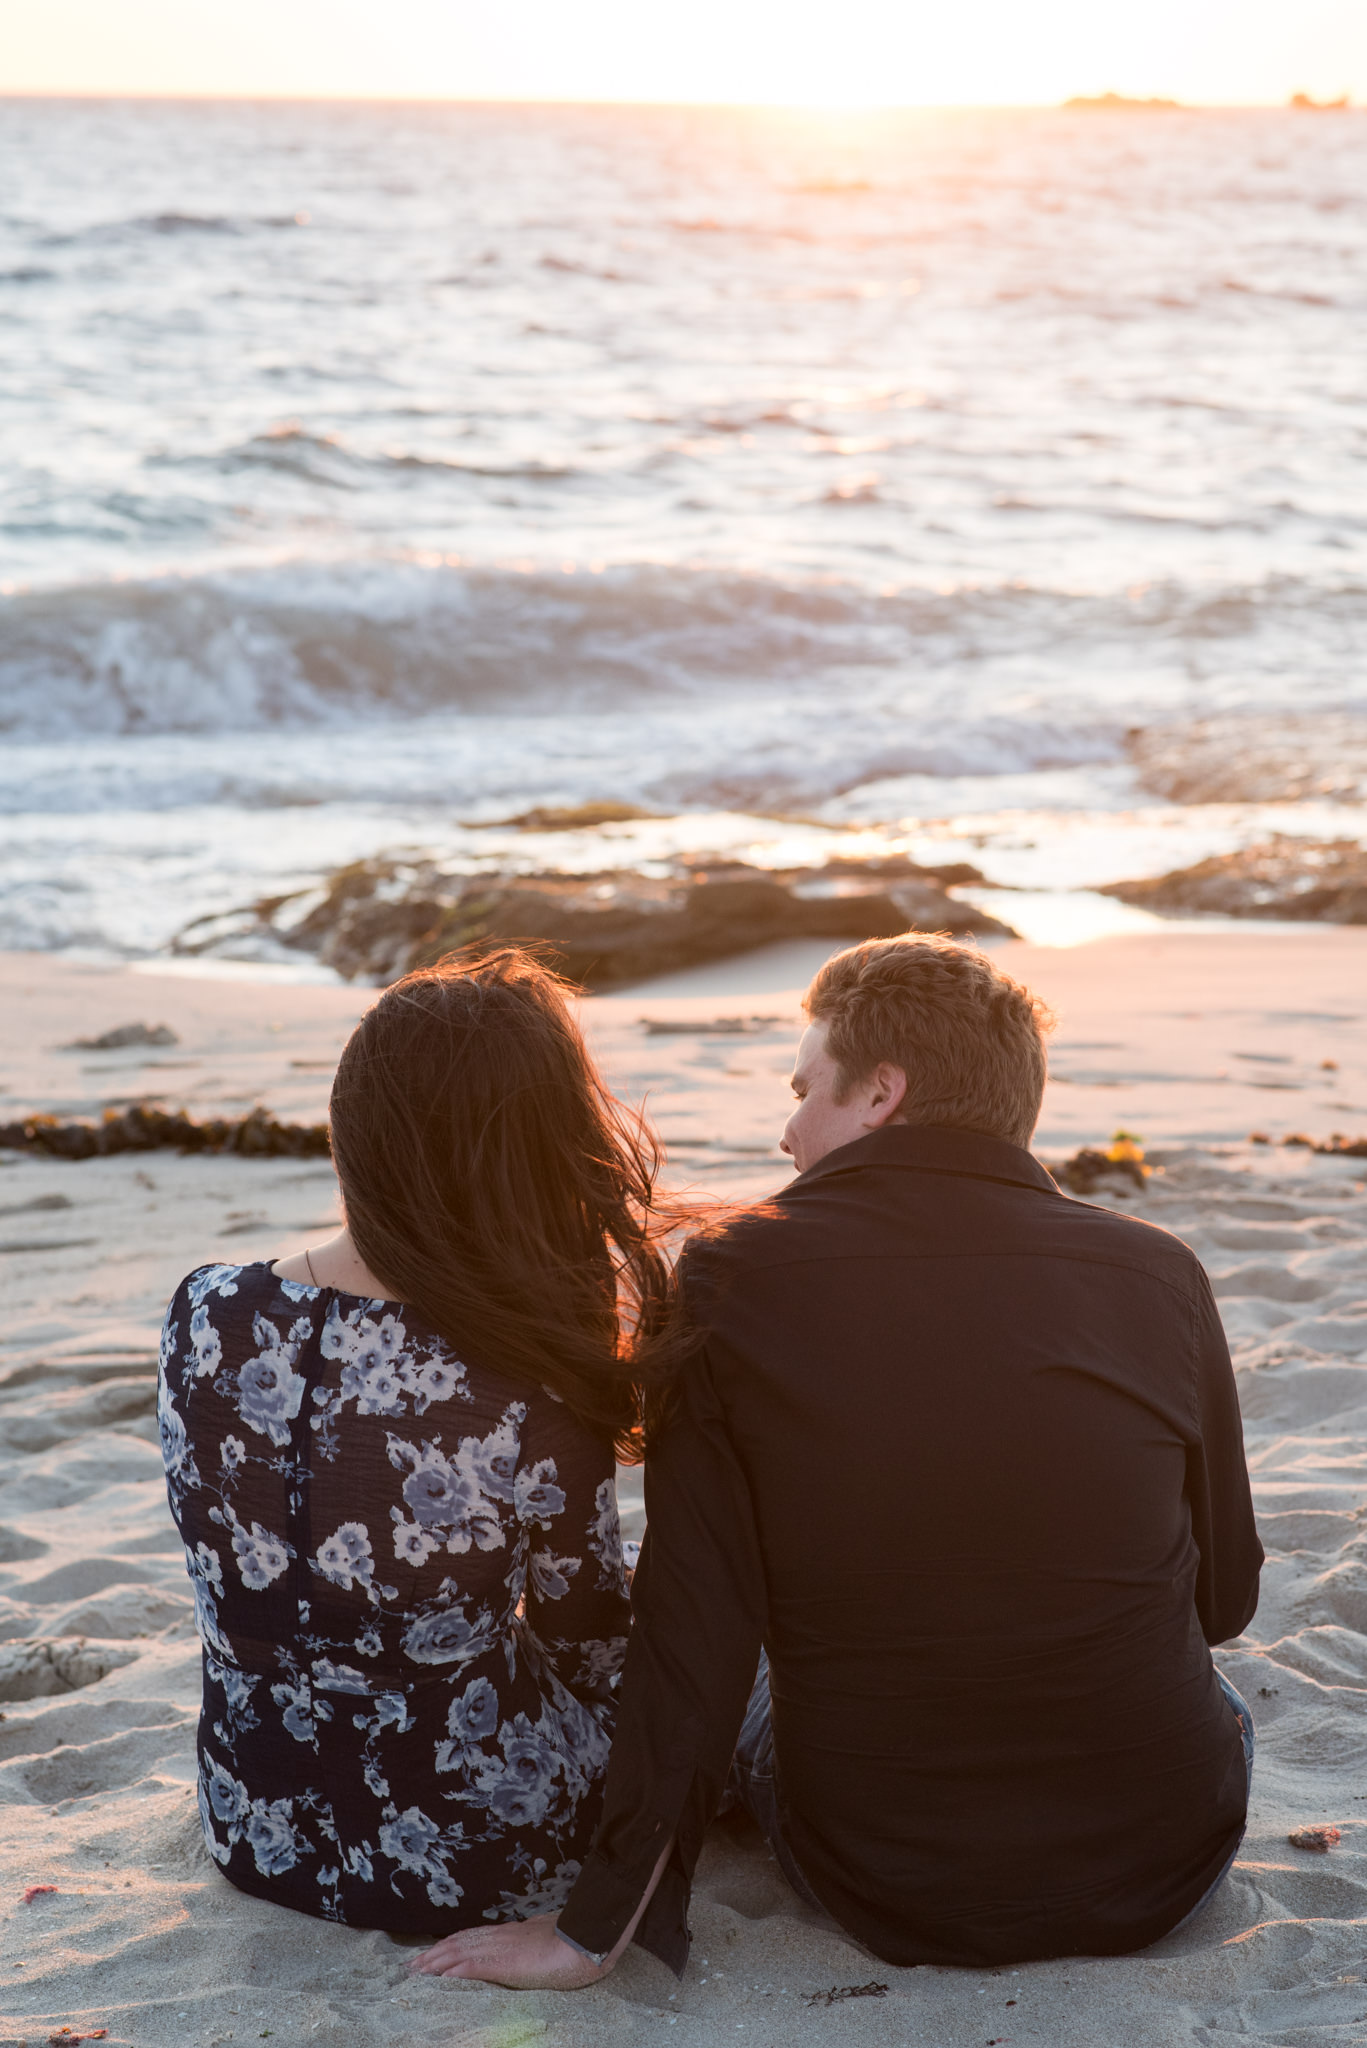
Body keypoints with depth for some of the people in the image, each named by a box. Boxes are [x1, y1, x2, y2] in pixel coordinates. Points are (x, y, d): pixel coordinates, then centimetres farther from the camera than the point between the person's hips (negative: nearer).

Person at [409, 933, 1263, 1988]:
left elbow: (692, 1633, -13)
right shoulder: (1157, 1274, -9)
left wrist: (592, 1930, -4)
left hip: (880, 1889, 0)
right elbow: (1225, 1598, 3)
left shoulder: (736, 1278, -14)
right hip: (1165, 1871, 1)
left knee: (737, 1693, 33)